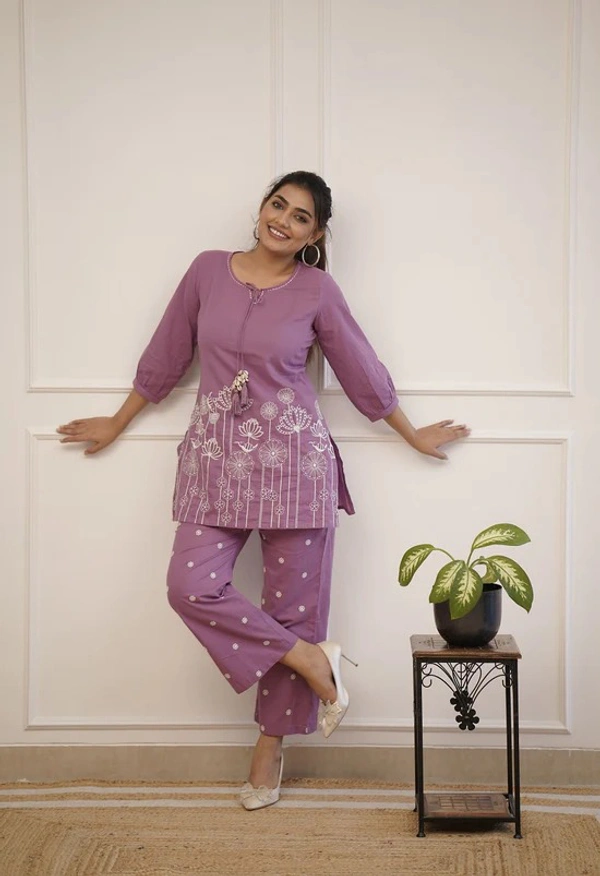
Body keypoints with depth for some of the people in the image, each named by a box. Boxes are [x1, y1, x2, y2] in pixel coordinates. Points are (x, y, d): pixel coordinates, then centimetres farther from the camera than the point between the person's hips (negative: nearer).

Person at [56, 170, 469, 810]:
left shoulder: (317, 291, -1)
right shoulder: (209, 270, 5)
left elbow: (361, 370, 10)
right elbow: (166, 355, 15)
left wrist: (413, 436, 19)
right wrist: (117, 424, 23)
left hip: (292, 457, -2)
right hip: (216, 455, 2)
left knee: (291, 601, 2)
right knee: (191, 587, -14)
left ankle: (270, 746, 18)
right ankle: (311, 660, 4)